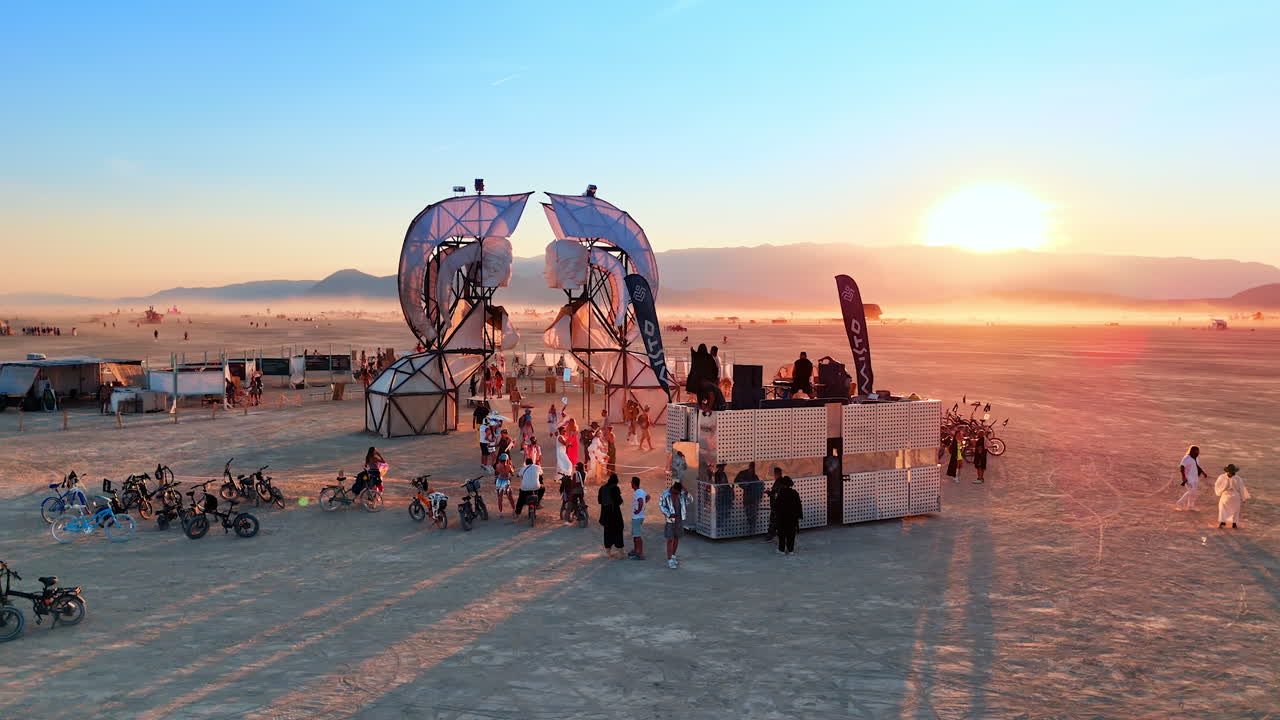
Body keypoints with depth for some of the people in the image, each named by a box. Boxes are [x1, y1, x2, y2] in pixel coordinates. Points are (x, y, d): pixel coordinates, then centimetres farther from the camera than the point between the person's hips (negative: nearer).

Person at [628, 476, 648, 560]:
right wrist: (644, 503, 20)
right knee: (634, 534, 21)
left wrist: (639, 510, -27)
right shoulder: (641, 491, 10)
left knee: (637, 535, -6)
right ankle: (635, 551, 33)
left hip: (637, 517, -10)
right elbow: (648, 496, 28)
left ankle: (641, 554, -4)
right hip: (635, 517, 10)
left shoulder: (637, 493, -21)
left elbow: (641, 502, -39)